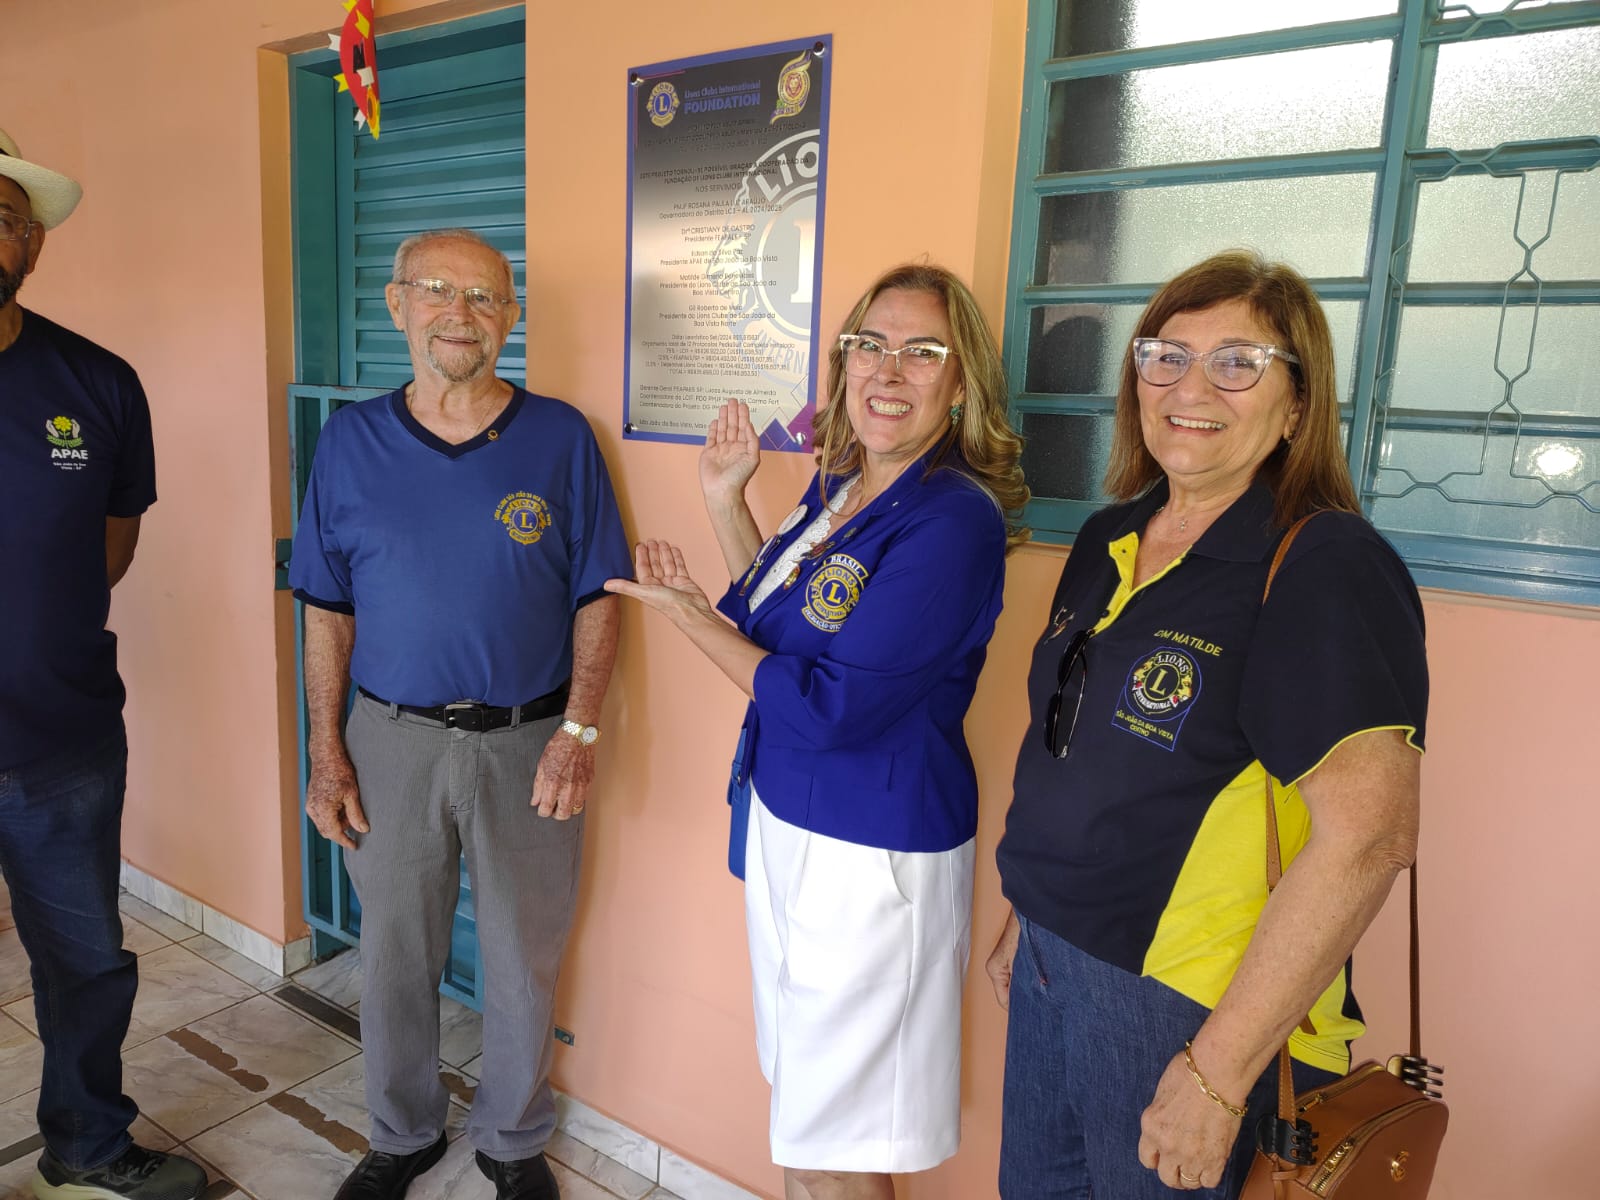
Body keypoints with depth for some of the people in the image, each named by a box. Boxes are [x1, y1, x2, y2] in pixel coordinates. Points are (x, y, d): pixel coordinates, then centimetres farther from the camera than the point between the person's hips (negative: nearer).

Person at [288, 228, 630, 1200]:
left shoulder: (560, 437, -4)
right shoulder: (351, 441, 1)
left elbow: (597, 598, -3)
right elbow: (329, 610, 4)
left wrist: (580, 729, -13)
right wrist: (326, 749, -1)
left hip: (528, 743, -1)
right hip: (391, 741, 2)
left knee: (525, 961, 13)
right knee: (396, 956, 17)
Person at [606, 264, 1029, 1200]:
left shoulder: (954, 520, -23)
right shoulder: (839, 484, 4)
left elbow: (830, 709, -24)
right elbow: (778, 617, 16)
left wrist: (692, 614, -14)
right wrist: (724, 499, 8)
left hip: (873, 851, -8)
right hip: (787, 817, 8)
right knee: (799, 1096, 26)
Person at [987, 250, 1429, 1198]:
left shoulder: (1325, 569, -18)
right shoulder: (1108, 541, 5)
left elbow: (1369, 837, -25)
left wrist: (1219, 1073, -24)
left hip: (1190, 1009, -7)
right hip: (1053, 966, 7)